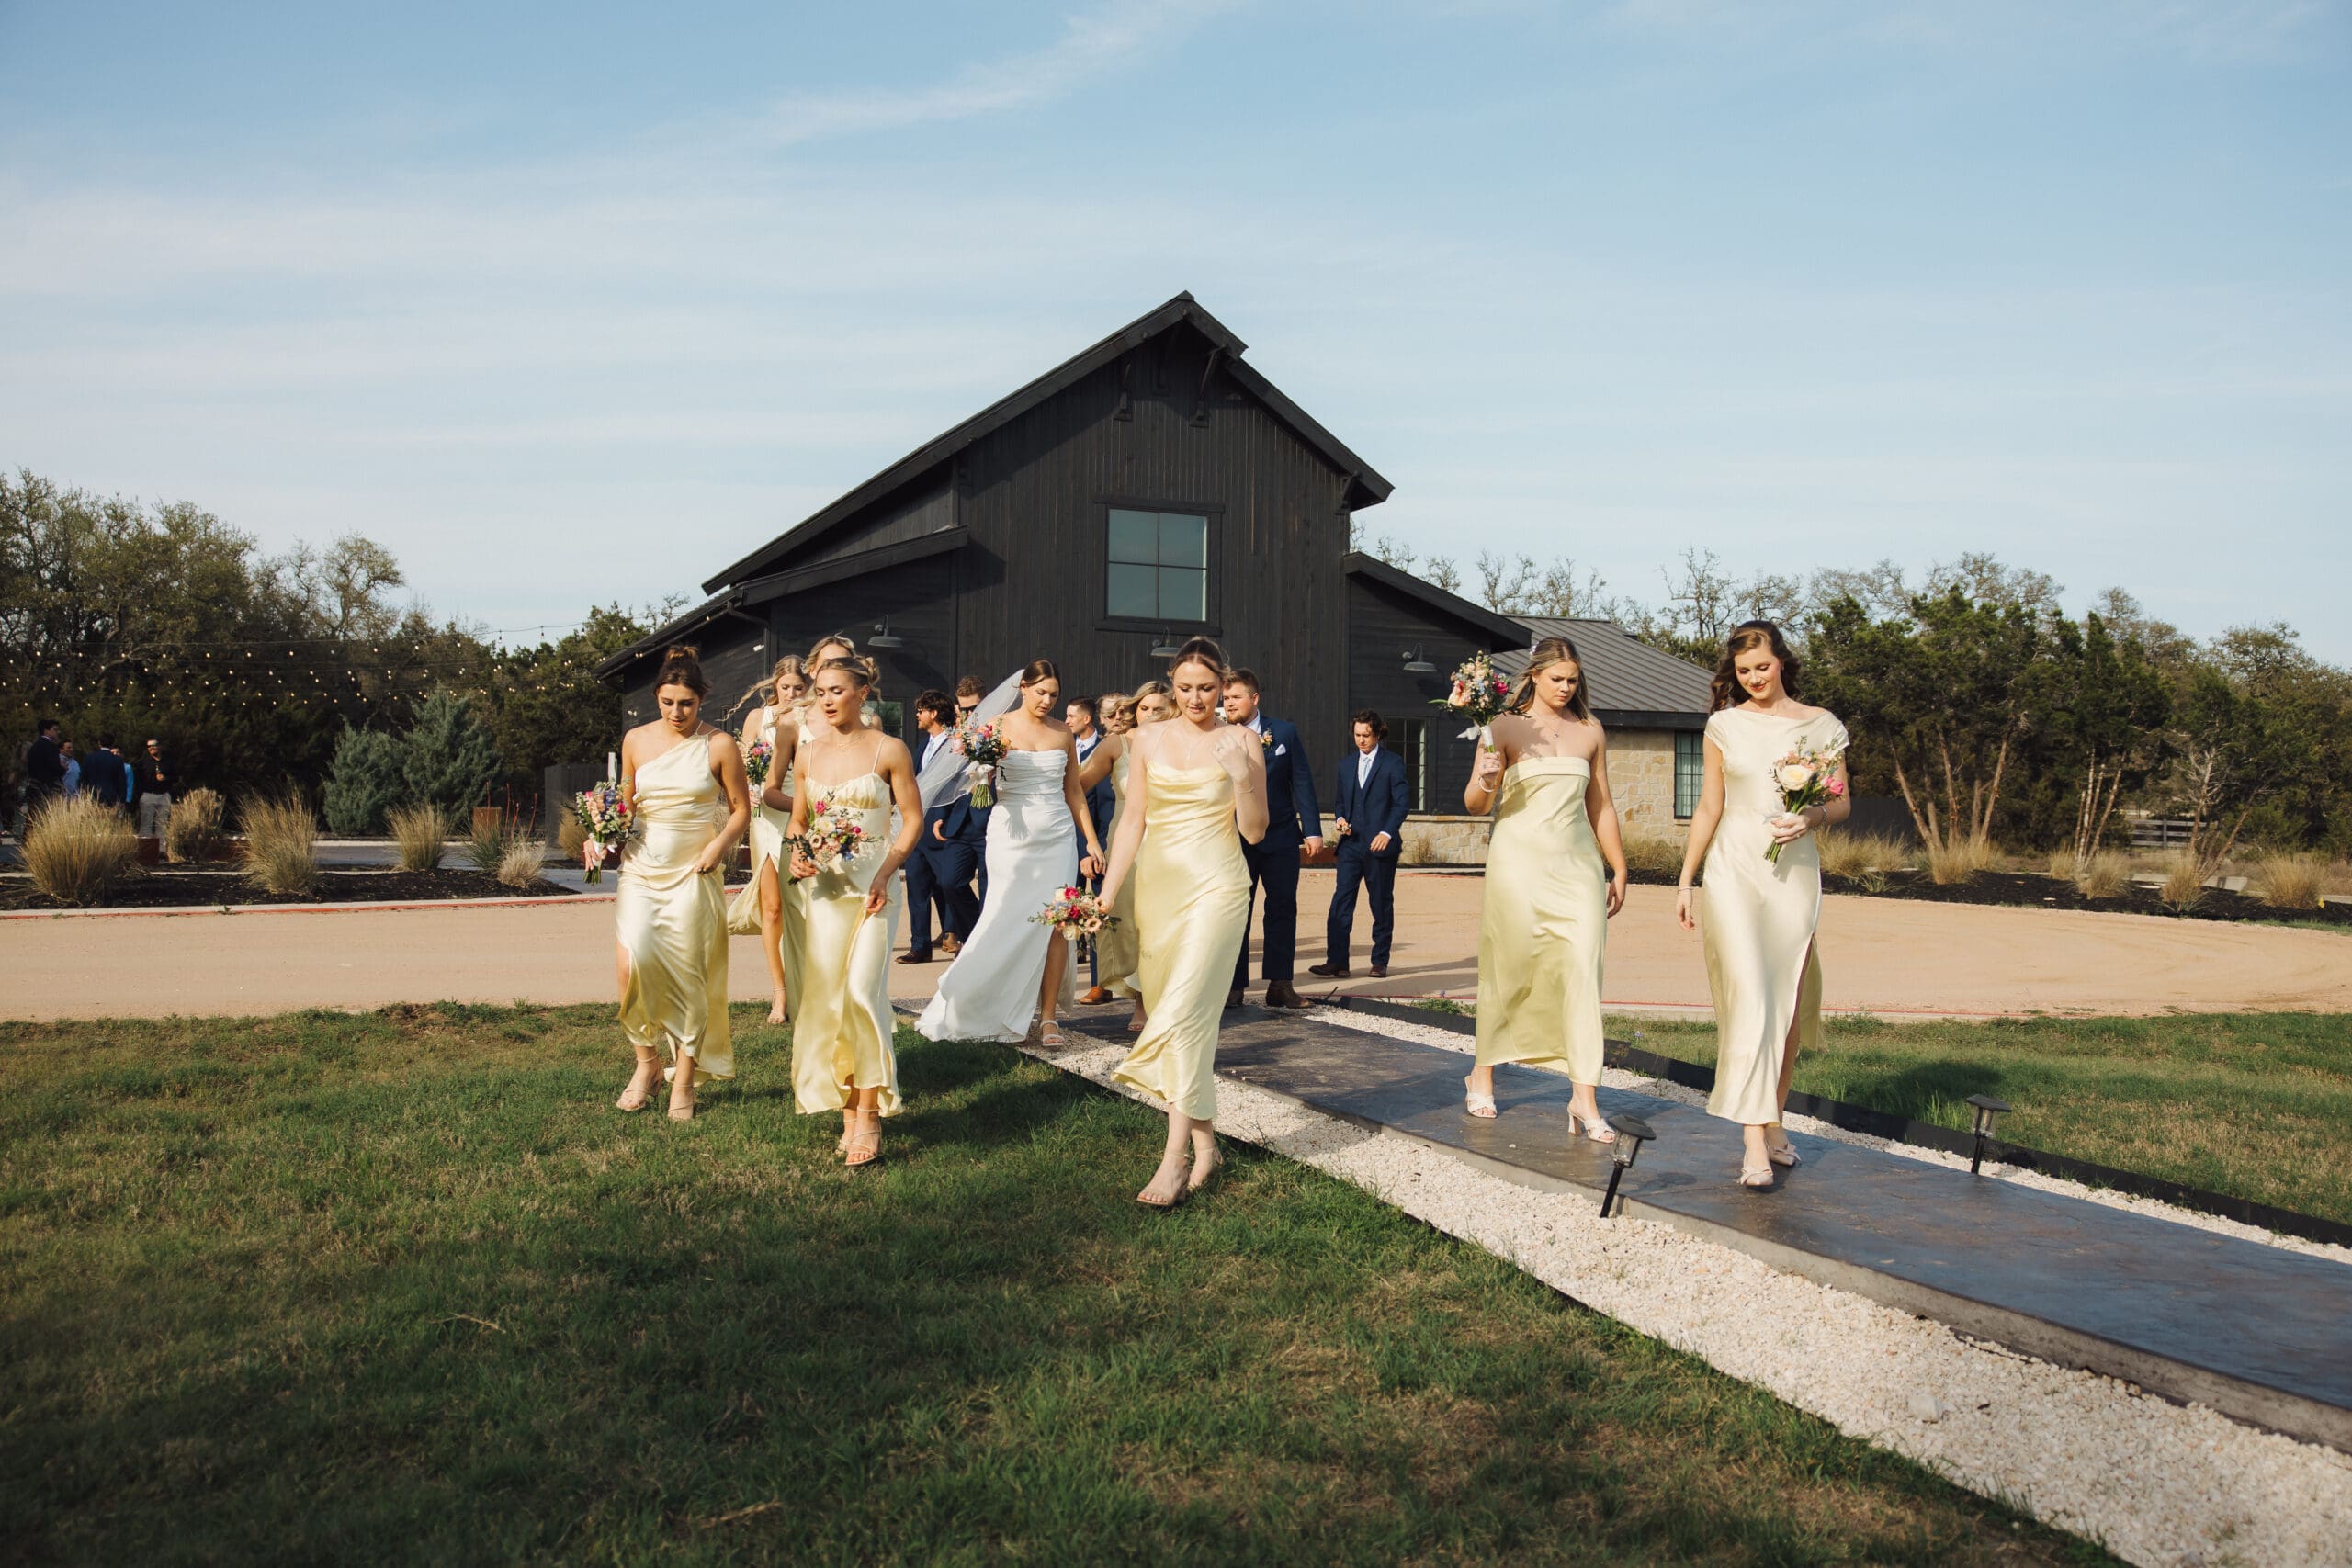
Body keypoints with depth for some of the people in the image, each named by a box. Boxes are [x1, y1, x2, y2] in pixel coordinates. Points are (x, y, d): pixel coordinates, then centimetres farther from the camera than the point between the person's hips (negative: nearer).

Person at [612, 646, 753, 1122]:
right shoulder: (636, 740, 6)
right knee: (633, 963, -14)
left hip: (693, 873, -2)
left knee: (688, 976, 1)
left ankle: (684, 1083, 13)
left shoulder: (719, 745, -3)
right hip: (642, 868, 2)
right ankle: (646, 1061, 8)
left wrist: (720, 843, -13)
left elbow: (741, 810, 3)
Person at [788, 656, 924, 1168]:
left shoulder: (889, 750, -3)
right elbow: (798, 821, 18)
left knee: (863, 991, -15)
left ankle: (869, 1117, -6)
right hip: (823, 885, 5)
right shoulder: (810, 753, 10)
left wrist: (886, 871, -15)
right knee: (825, 996, 4)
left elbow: (913, 818, -3)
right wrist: (797, 854, -3)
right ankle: (848, 1112, 15)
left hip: (873, 882, -4)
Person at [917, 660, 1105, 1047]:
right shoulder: (999, 728, -1)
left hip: (1057, 836, 3)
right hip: (1013, 836, -3)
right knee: (1008, 922, -2)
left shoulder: (1063, 734, 9)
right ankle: (974, 1010, 15)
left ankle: (1047, 1015, 3)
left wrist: (1092, 841, 11)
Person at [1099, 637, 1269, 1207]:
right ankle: (1205, 1145, 17)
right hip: (1158, 884, 4)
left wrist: (1242, 776, -15)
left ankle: (1176, 1154, -13)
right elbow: (1133, 820, 10)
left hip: (1216, 886, -4)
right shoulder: (1149, 740, 8)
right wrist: (1106, 894, 5)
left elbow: (1254, 832, 1)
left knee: (1182, 1012, -16)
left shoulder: (1242, 742, 0)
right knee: (1183, 1015, 7)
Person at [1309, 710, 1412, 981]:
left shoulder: (1392, 762, 1)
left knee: (1382, 904, 4)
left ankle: (1380, 962, 12)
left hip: (1380, 845, -4)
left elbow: (1402, 800, -4)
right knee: (1341, 901, -7)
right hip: (1351, 843, 4)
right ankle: (1336, 961, -9)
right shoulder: (1346, 765, 16)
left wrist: (1387, 832, -16)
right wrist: (1339, 819, 1)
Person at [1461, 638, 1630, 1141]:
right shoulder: (1505, 727, 0)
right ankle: (1483, 1074, 25)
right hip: (1519, 865, -2)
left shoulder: (1590, 731, 10)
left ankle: (1584, 1097, -6)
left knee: (1583, 971, -8)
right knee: (1508, 971, 5)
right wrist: (1485, 780, -23)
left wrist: (1618, 869, 16)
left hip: (1577, 865, 3)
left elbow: (1601, 806, 16)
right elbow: (1475, 805, -1)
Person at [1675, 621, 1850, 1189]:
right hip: (1734, 870, -1)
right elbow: (1708, 807, 10)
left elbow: (1843, 801, 11)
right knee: (1749, 997, -13)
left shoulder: (1820, 725, 7)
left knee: (1789, 1002, 6)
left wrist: (1812, 818, -12)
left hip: (1794, 871, 2)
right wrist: (1684, 880, 9)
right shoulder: (1724, 726, 7)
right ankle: (1754, 1141, -15)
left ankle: (1773, 1122, 21)